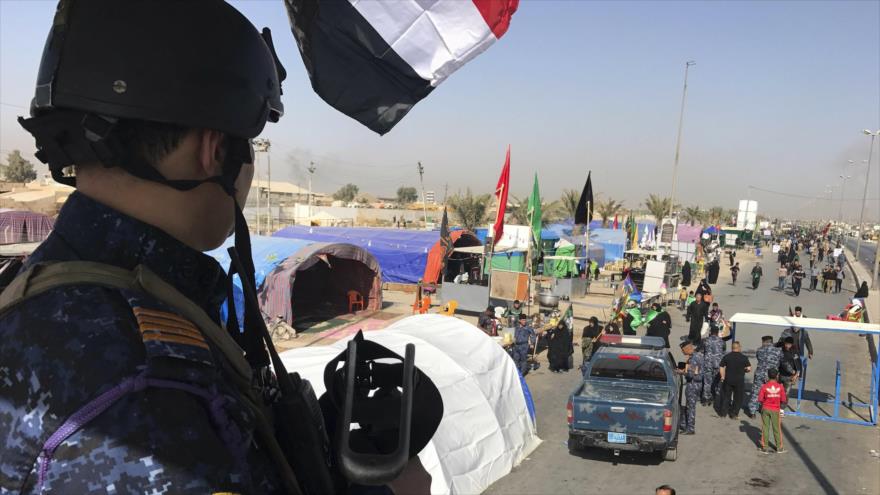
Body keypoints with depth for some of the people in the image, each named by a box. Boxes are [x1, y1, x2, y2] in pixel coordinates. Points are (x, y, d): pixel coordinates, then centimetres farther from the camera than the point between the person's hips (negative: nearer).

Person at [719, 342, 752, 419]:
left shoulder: (726, 356, 0)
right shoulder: (743, 357, -6)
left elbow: (721, 367, 1)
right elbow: (749, 368, -8)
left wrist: (722, 376, 12)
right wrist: (743, 370, 13)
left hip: (728, 380, 2)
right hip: (739, 381, -2)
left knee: (726, 396, 15)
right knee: (738, 397, 12)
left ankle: (723, 412, 18)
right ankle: (734, 414, 15)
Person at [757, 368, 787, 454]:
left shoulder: (764, 386, -14)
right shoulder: (780, 387, -11)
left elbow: (760, 399, -13)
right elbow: (783, 400, -7)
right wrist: (778, 402, 13)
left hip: (765, 409, -1)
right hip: (776, 410, 1)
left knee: (765, 428, 9)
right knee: (777, 429, 13)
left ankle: (765, 447, 14)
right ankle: (779, 448, 22)